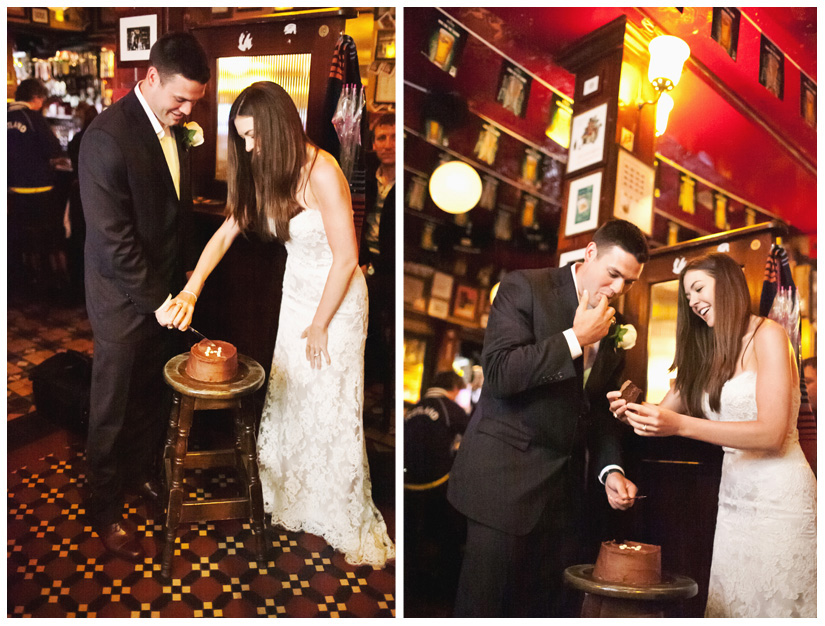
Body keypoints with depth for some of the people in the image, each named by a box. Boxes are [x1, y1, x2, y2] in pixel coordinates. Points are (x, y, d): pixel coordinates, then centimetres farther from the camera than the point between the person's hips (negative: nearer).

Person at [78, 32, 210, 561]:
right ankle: (106, 510, 26)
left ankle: (143, 472, 41)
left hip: (165, 288, 7)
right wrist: (154, 299, -19)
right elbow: (113, 238, -23)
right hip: (124, 298, -6)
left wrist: (184, 271, 12)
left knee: (156, 396, 19)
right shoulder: (107, 136, -22)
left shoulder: (175, 129, 2)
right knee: (113, 409, 9)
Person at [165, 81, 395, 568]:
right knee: (290, 397, 16)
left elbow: (346, 258, -22)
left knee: (330, 409, 2)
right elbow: (226, 233, 0)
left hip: (337, 299, -7)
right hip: (296, 292, 7)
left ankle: (347, 523, 20)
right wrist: (190, 292, -11)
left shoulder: (322, 173, -25)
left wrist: (320, 325, -15)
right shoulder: (266, 172, -1)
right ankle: (294, 499, 36)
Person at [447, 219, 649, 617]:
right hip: (504, 477, -6)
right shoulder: (525, 288, -7)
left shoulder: (613, 326, 11)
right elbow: (499, 373, -18)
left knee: (545, 603, 10)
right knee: (484, 603, 0)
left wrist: (610, 470, 3)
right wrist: (576, 338, -18)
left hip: (564, 486, 6)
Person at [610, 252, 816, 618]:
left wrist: (679, 425, -25)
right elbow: (665, 413, 9)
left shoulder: (767, 335, -7)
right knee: (728, 603, 8)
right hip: (732, 498, 6)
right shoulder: (708, 352, 14)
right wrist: (633, 413, -14)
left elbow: (772, 433, -17)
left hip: (778, 497, -6)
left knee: (773, 603, 1)